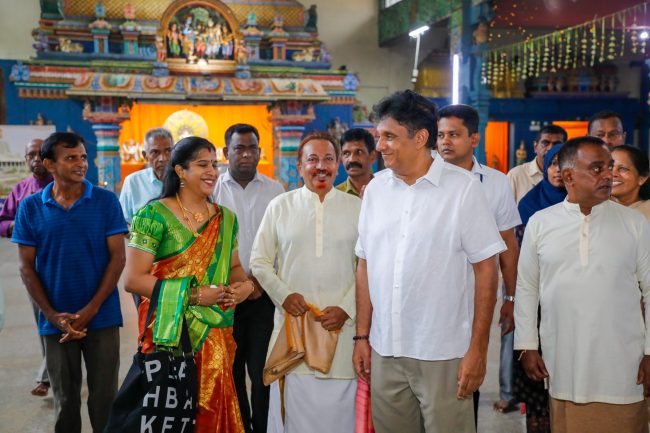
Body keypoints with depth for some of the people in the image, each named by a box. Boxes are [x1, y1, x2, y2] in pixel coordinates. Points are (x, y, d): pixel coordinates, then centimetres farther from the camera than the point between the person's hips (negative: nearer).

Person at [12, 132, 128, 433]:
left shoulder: (106, 201, -4)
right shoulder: (30, 207, 0)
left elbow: (117, 257, -5)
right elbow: (26, 267, 2)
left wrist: (91, 309, -12)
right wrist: (52, 315, -8)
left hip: (102, 317, -1)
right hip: (56, 321, 1)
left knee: (104, 397, 7)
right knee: (65, 400, 14)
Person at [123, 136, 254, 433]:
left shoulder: (226, 218, 9)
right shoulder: (154, 215, -8)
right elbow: (132, 279, -13)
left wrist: (245, 285, -5)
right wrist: (193, 295, -19)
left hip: (218, 333, 5)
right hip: (172, 333, -5)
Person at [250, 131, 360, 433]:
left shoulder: (357, 207, 4)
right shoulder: (280, 206, 5)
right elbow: (259, 261, 7)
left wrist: (346, 308, -8)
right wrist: (284, 294, -7)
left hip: (341, 325, 0)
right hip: (293, 320, 1)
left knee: (338, 406, 3)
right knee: (294, 408, 5)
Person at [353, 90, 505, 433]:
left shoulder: (462, 188, -7)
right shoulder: (375, 189, 5)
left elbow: (486, 269, -7)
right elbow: (365, 266, 10)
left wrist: (477, 349, -9)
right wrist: (362, 336, 8)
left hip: (443, 354, -4)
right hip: (385, 351, 4)